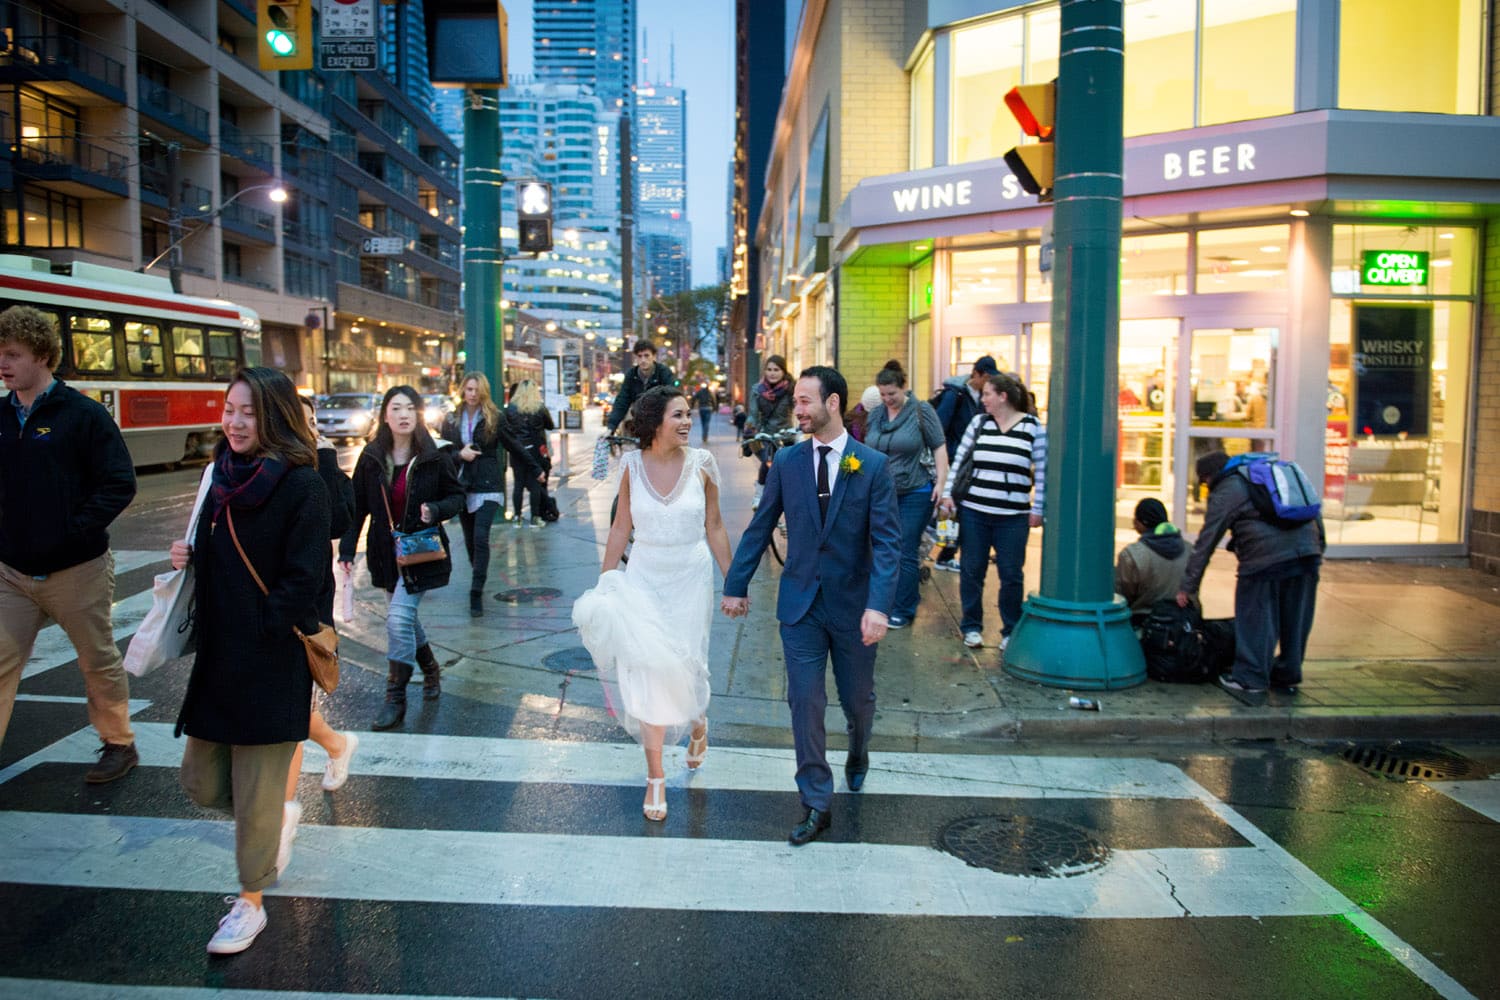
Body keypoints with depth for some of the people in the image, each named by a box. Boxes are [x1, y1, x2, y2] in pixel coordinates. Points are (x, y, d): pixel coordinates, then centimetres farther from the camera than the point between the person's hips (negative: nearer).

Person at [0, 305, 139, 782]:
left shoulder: (84, 415, -10)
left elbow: (120, 484, -13)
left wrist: (75, 530, -18)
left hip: (76, 570, -4)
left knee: (100, 661, 11)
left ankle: (119, 745, 29)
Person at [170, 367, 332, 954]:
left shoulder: (302, 484, -15)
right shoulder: (223, 474, 8)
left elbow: (304, 581, -17)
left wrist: (264, 633, -14)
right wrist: (189, 556, 0)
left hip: (273, 659, -7)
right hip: (218, 654, 7)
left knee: (257, 794, 5)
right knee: (201, 781, 14)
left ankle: (251, 904, 24)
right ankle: (281, 813, 42)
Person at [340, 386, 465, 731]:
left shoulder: (434, 458, -7)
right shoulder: (371, 458, 0)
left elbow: (457, 496, 2)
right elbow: (358, 506, 3)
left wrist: (435, 510, -19)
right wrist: (347, 549, -4)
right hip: (386, 554, 4)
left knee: (399, 618, -14)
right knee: (406, 617, 15)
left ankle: (396, 699, -2)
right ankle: (431, 671, 40)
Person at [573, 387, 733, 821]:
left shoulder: (701, 463, -6)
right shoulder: (633, 464, -4)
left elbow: (714, 527, 1)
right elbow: (620, 528, 3)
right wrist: (604, 584, 4)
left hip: (691, 578, -1)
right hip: (643, 578, 1)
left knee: (686, 665, 4)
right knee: (645, 672, 1)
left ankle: (697, 724, 42)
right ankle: (656, 778, 14)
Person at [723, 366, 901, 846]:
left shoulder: (873, 465, -8)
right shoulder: (787, 460, -1)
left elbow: (886, 541, -14)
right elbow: (760, 528, 6)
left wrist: (878, 606, -25)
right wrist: (735, 586, 7)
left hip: (852, 605, -1)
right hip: (800, 604, 1)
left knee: (857, 700, 15)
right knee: (805, 703, 0)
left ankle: (857, 754, 49)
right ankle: (816, 806, 13)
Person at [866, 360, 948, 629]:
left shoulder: (922, 411, -6)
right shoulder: (876, 414, 9)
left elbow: (939, 448, -7)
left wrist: (942, 483, -14)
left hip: (915, 494, -6)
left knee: (906, 553, -3)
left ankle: (903, 610, 7)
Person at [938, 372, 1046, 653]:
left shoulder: (1033, 427, -1)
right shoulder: (979, 422, 6)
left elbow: (1041, 471, 1)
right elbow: (959, 459, 10)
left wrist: (1037, 509, -2)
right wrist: (948, 493, 3)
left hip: (1013, 516, -2)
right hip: (973, 511, 2)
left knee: (1011, 575, 4)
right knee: (971, 570, 7)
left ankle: (1011, 631, 19)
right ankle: (971, 627, 21)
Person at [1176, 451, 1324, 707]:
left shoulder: (1224, 493, 5)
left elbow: (1205, 544, 2)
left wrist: (1188, 587, 5)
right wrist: (1319, 545, 24)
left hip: (1266, 557, -7)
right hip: (1307, 551, 7)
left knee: (1256, 620, 2)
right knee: (1295, 620, 16)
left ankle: (1251, 682, 3)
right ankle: (1287, 677, 26)